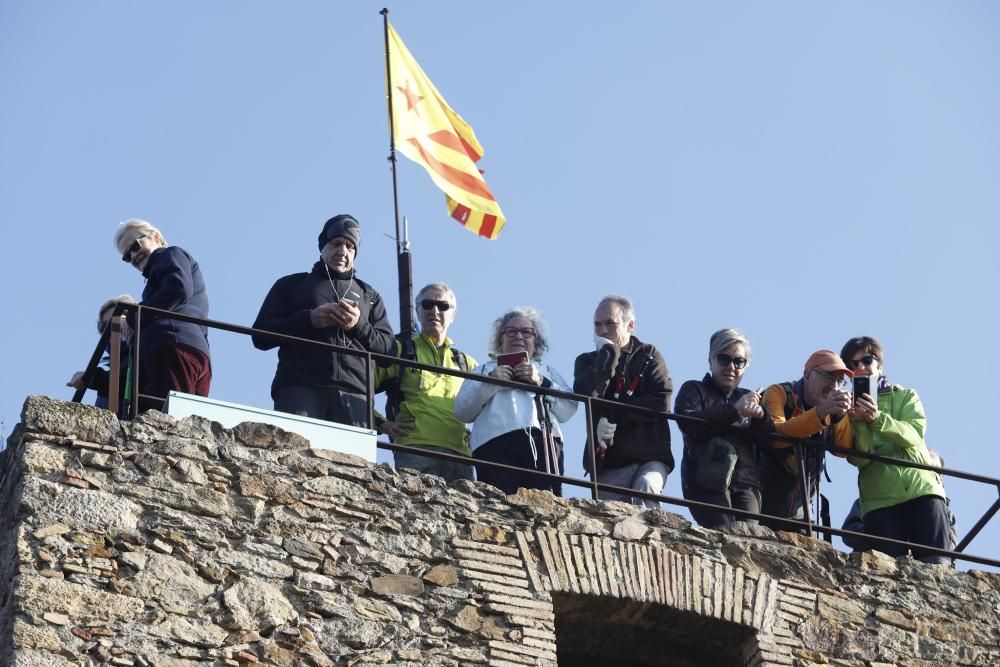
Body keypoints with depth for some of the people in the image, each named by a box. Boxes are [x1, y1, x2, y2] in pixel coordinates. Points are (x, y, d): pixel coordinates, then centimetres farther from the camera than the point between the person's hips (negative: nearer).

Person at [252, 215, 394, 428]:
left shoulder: (369, 296, 30)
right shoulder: (291, 285, 24)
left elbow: (388, 348, 18)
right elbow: (260, 334, 13)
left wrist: (358, 326, -1)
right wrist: (308, 319, -1)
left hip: (353, 392, 2)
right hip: (299, 388, -1)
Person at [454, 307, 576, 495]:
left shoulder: (547, 371, 34)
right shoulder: (484, 370, 32)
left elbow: (568, 410, 17)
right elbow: (462, 411, 16)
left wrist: (541, 382, 3)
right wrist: (490, 382, 2)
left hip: (544, 441, 1)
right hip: (496, 442, -1)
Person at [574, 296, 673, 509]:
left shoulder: (649, 356, 12)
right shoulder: (587, 362, 17)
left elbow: (661, 403, -4)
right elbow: (586, 395, -6)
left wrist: (613, 416, -10)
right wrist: (608, 353, -5)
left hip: (649, 457, -2)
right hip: (607, 463, 2)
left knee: (645, 489, -31)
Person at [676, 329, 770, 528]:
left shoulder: (748, 398, 27)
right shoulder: (694, 390, 14)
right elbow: (686, 422, -10)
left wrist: (760, 418, -9)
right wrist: (733, 410, -16)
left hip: (746, 481, 4)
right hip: (706, 480, -4)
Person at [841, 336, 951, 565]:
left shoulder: (906, 396, 15)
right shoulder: (849, 407, 14)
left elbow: (914, 435, -7)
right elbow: (859, 458, -2)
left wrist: (877, 418, -23)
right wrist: (860, 423, -20)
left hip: (922, 488, 0)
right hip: (879, 500, 0)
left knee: (936, 565, -14)